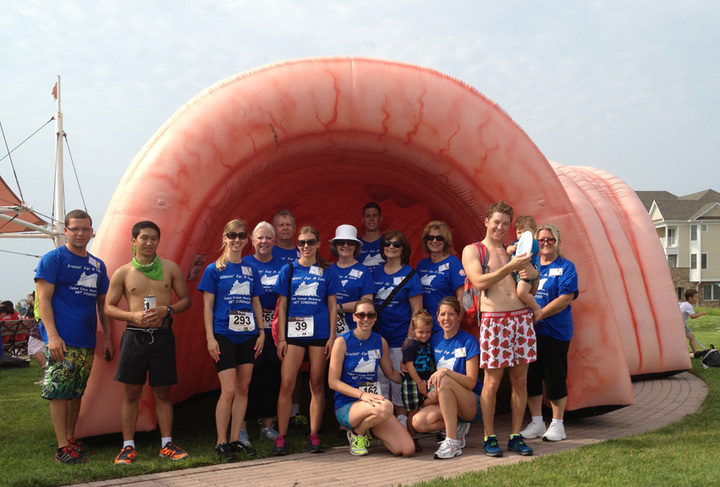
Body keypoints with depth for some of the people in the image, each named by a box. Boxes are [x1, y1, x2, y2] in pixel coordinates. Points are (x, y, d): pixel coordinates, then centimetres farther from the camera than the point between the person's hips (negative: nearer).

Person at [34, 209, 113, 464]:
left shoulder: (98, 265, 15)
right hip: (62, 341, -6)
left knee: (77, 392, 12)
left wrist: (108, 337, 15)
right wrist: (52, 335, -18)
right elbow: (43, 298, -9)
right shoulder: (53, 258, -2)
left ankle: (71, 439, 22)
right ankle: (63, 447, 1)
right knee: (59, 393, -4)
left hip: (87, 342, 6)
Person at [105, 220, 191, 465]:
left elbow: (186, 299, 9)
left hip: (162, 336, 1)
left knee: (162, 392, 7)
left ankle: (166, 444, 15)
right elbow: (109, 307, 5)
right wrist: (133, 316, -12)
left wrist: (167, 310, -10)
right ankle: (128, 446, 11)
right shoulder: (123, 273, 3)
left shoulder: (170, 268, 6)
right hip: (135, 335, -1)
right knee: (132, 392, 2)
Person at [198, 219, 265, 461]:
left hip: (247, 336, 4)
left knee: (243, 388, 7)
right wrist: (210, 337, -9)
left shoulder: (251, 270, 11)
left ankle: (237, 438, 17)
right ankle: (221, 442, 4)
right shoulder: (214, 270, 0)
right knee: (229, 390, -8)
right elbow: (207, 306, -2)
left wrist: (261, 332, 9)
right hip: (223, 335, -4)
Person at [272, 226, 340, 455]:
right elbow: (282, 305, 6)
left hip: (319, 333, 1)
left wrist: (332, 337, 0)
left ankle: (314, 436, 13)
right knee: (286, 384, -6)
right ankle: (281, 437, 2)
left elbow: (332, 306, 8)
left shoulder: (327, 272, 8)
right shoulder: (288, 270, 7)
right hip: (294, 332, 0)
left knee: (317, 384, 5)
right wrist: (281, 338, 0)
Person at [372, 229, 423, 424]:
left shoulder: (410, 275, -4)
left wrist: (410, 338, -13)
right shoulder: (376, 273, 8)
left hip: (400, 339, -4)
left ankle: (402, 420, 17)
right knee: (381, 380, 8)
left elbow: (417, 310, -7)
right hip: (378, 337, 4)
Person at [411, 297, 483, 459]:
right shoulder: (435, 340, 7)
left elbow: (471, 382, -14)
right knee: (418, 421, -24)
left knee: (444, 381, -34)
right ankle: (458, 428, 1)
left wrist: (446, 371, -28)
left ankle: (452, 442, -28)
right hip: (444, 404, 5)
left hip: (473, 404, -5)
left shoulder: (468, 342, -8)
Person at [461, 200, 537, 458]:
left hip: (522, 317, 5)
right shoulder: (472, 250, 4)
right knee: (492, 382, -2)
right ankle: (489, 437, 10)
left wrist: (532, 275, -4)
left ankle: (516, 436, 16)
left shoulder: (512, 251, 18)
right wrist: (510, 268, -19)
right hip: (493, 320, -5)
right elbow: (479, 282, -12)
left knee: (520, 380, 6)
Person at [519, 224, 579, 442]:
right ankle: (536, 422, 20)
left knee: (555, 377, 0)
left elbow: (565, 298, -12)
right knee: (531, 376, 8)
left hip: (556, 332, -4)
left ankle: (557, 424, 14)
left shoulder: (565, 267, -2)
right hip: (530, 332, 5)